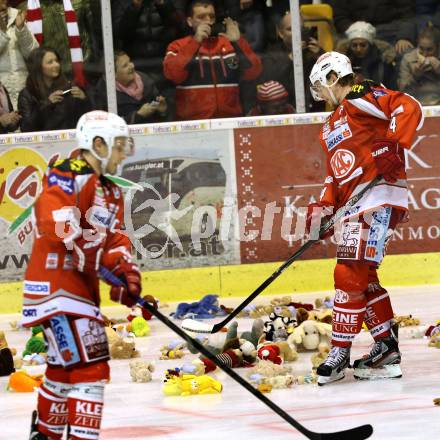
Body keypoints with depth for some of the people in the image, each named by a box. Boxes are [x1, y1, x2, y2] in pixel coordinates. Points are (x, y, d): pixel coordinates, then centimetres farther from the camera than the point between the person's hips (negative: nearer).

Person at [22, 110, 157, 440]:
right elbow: (53, 215, -29)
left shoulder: (112, 192, 19)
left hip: (83, 286, 10)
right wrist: (82, 247, -33)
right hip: (54, 280, -10)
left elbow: (115, 239, 14)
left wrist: (125, 272, -3)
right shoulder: (69, 174, -12)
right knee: (90, 366, -16)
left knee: (65, 367, 23)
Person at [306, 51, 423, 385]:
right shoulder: (330, 126, 27)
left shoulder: (361, 98, -3)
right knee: (363, 281, 11)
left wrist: (394, 146, -26)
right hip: (355, 206, 10)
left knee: (350, 275, -13)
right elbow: (336, 173, 27)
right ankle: (387, 349, 17)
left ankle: (341, 351, -10)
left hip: (380, 197, -10)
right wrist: (323, 208, 12)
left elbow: (410, 108, -16)